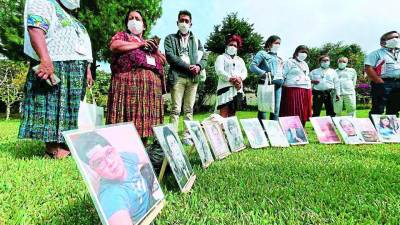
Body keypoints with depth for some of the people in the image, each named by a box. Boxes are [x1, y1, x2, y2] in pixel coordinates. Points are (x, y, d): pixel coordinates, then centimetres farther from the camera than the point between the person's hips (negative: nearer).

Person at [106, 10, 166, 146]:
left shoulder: (149, 43, 31)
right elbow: (114, 46, -5)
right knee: (128, 117, -12)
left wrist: (156, 50, 8)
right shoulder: (122, 35, 17)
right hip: (130, 81, -5)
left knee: (146, 120, 1)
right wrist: (139, 44, 1)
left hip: (152, 85, 5)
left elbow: (163, 61, 27)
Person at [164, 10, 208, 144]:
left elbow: (204, 58, 15)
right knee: (176, 109, -8)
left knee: (189, 109, 4)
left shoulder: (196, 40, 23)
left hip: (193, 77, 4)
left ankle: (187, 136, 8)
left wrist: (199, 66, -8)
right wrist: (188, 66, -12)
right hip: (177, 76, -3)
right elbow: (170, 56, -4)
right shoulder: (170, 38, 12)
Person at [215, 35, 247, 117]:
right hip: (225, 87, -5)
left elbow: (244, 72, 13)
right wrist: (231, 79, -16)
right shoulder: (221, 57, 12)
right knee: (223, 114, -14)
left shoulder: (240, 60, 27)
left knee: (232, 114, 3)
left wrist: (240, 78, -10)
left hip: (238, 89, 5)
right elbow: (219, 71, -5)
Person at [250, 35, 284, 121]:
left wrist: (282, 76, 9)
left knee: (276, 110, 6)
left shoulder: (278, 57, 25)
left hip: (278, 85, 7)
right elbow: (252, 66, -8)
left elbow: (282, 70, 30)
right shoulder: (262, 53, 4)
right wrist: (264, 73, -19)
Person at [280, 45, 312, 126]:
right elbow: (282, 75, -4)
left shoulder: (305, 64, 25)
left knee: (304, 112, 6)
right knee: (293, 113, -9)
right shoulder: (290, 62, 2)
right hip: (293, 90, -7)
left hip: (306, 91, 7)